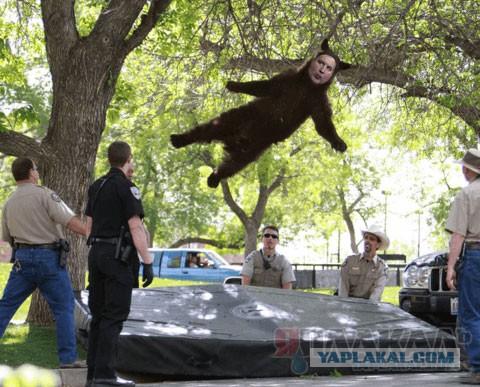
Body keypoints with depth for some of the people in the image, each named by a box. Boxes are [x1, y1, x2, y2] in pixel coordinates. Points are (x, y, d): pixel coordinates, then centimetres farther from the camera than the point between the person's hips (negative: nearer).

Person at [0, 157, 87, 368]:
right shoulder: (44, 194, -8)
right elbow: (70, 221, -17)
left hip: (22, 258, 6)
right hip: (48, 256, -5)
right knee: (64, 308, 2)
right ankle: (68, 358, 1)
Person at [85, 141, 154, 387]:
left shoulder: (96, 187, 14)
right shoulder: (126, 187, -10)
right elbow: (136, 228, -15)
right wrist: (147, 263, -14)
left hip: (96, 254, 8)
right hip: (116, 255, -8)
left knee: (98, 315, 11)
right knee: (114, 315, -8)